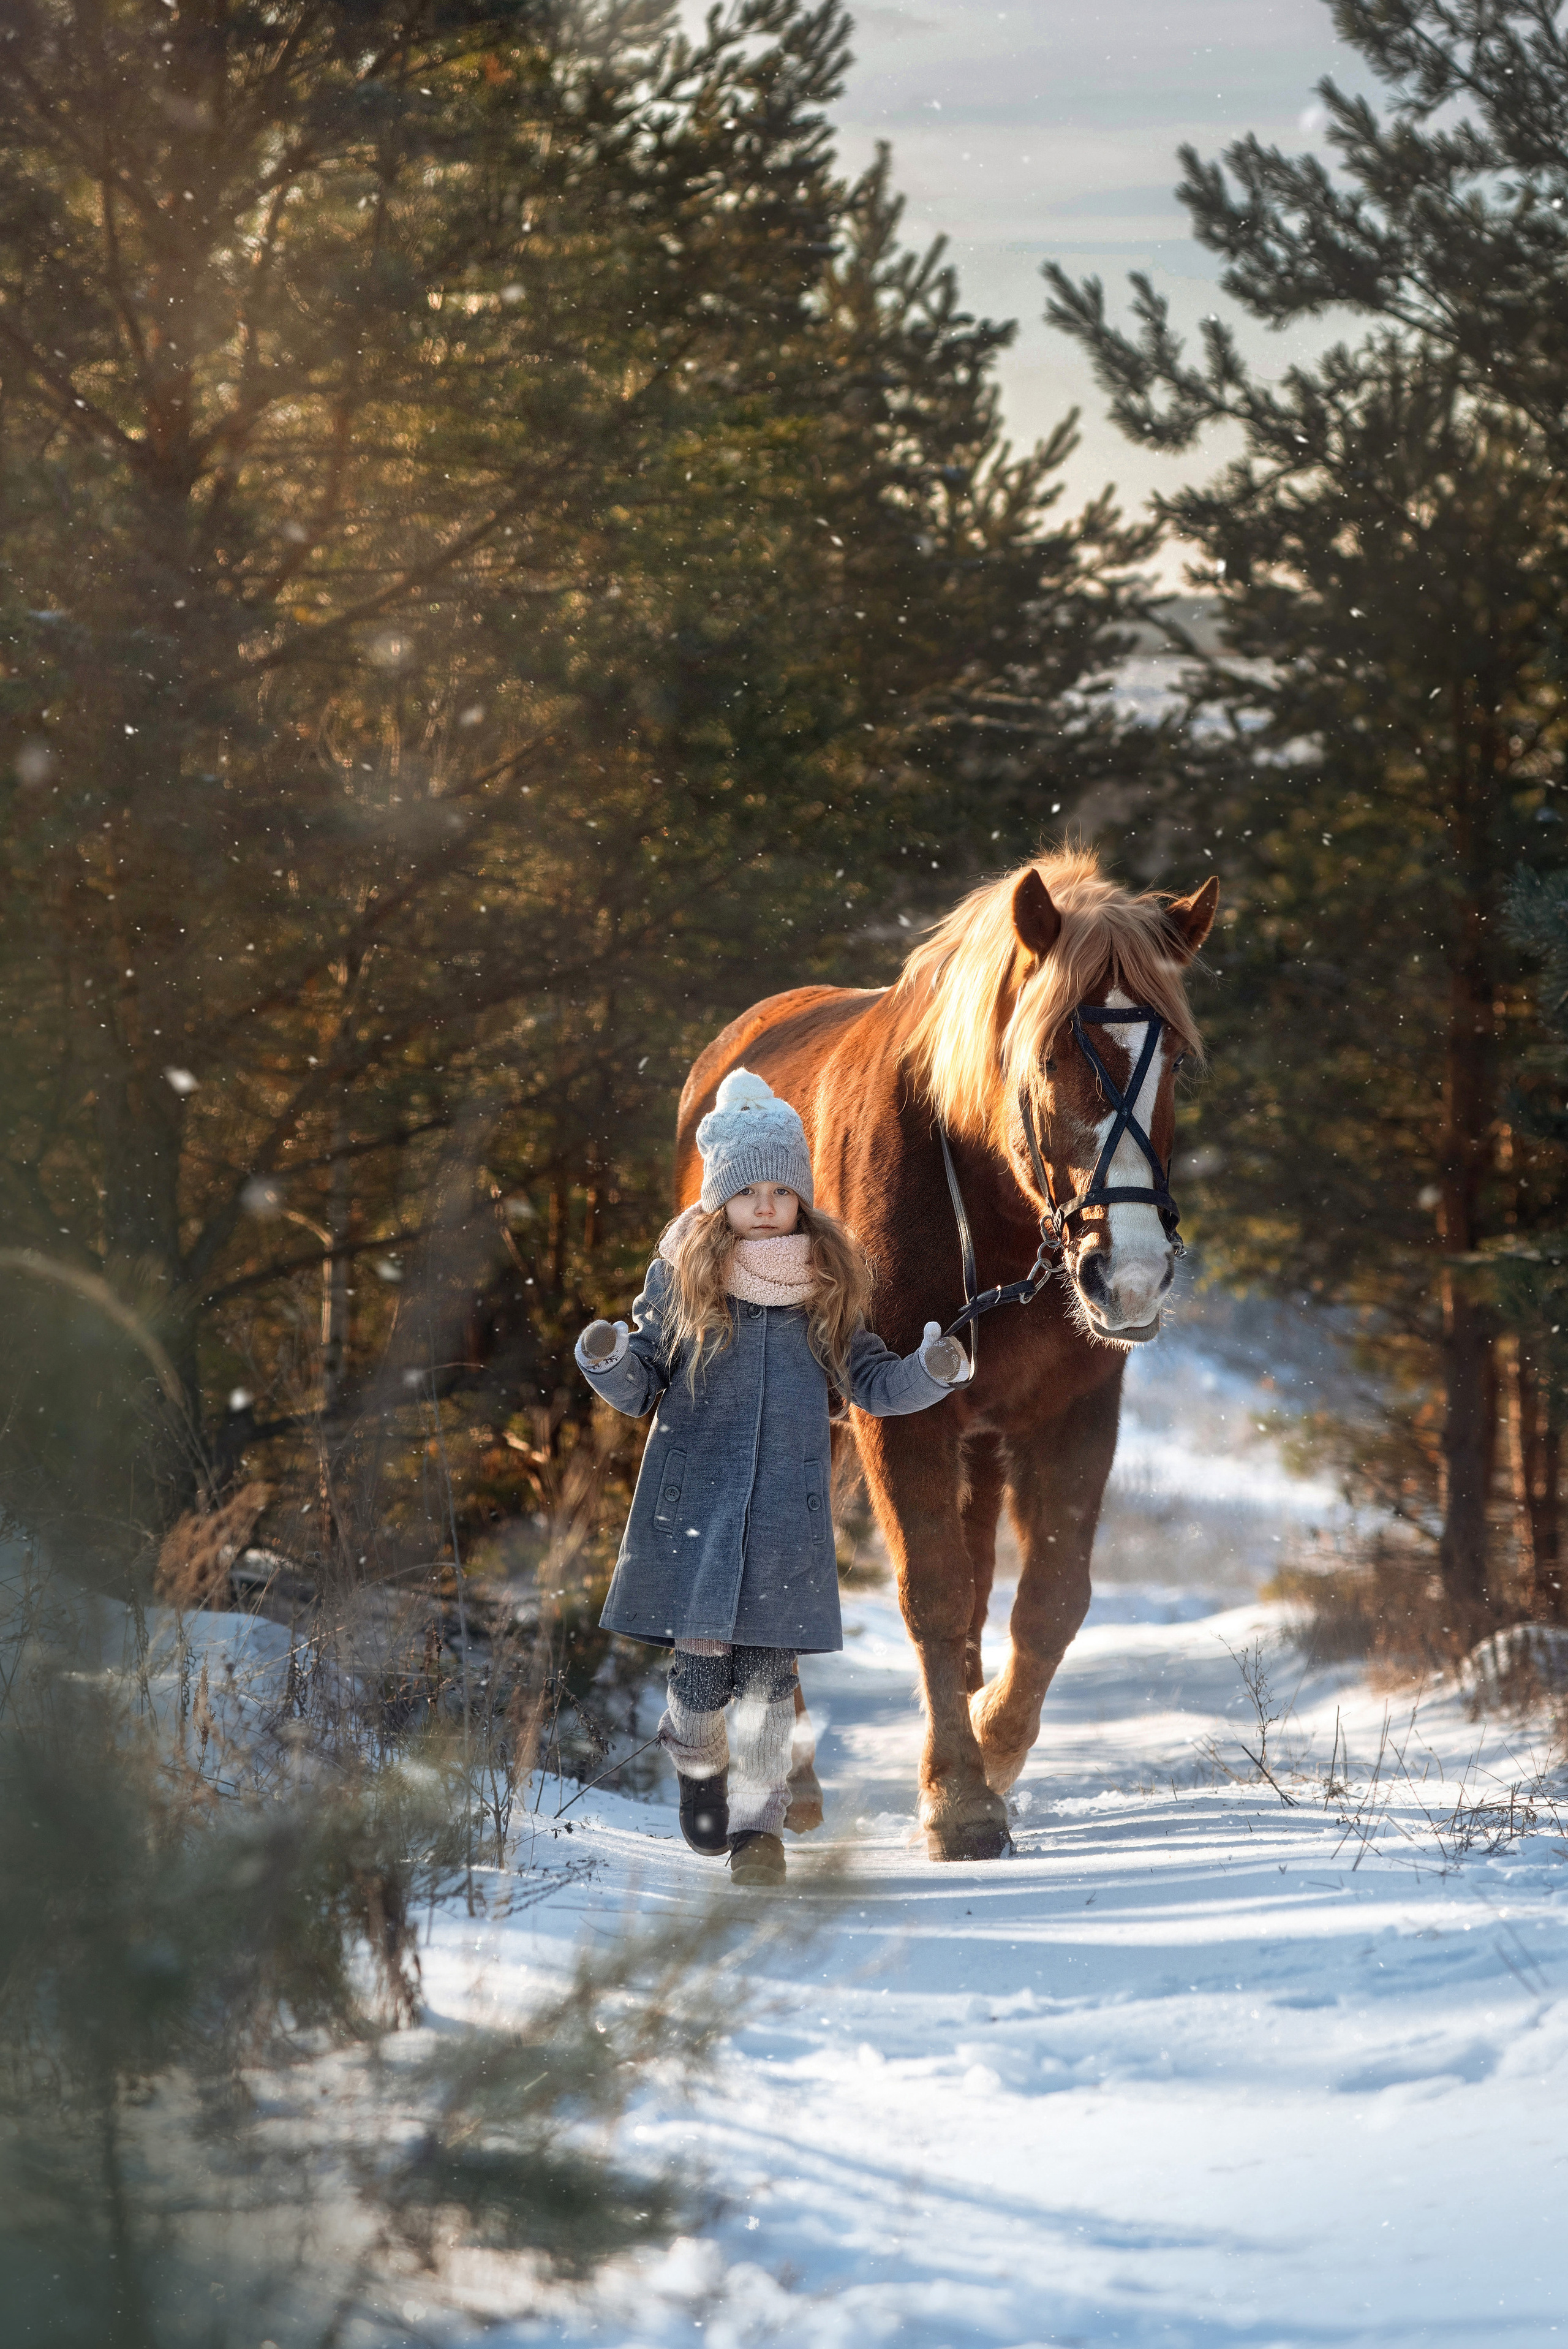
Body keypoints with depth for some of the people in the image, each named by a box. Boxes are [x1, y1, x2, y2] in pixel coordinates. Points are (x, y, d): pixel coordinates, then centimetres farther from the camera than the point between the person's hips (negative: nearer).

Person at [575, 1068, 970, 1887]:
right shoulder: (680, 1270, 0)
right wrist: (607, 1360, -17)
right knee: (701, 1652, -6)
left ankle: (757, 1821, 12)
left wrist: (931, 1373, -6)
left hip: (788, 1500, 1)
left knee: (770, 1664, -1)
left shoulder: (829, 1279, 6)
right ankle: (697, 1761, 25)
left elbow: (869, 1383, 12)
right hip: (694, 1488, -1)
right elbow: (642, 1387, 4)